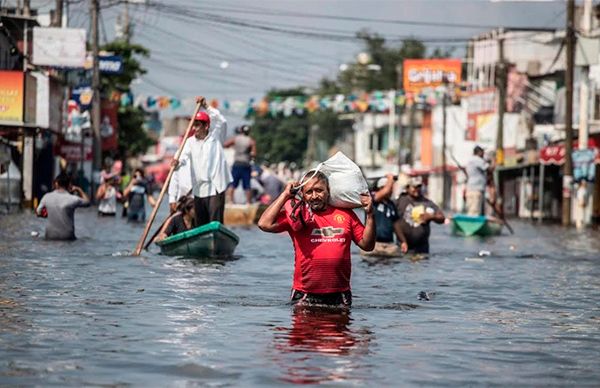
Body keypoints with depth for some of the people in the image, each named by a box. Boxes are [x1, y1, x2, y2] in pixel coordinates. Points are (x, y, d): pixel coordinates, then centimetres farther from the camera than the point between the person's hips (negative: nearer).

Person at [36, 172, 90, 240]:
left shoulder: (47, 197, -5)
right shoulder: (72, 199, -13)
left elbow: (38, 213, 9)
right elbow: (87, 202, 7)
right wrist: (79, 190, 14)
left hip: (50, 237, 3)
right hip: (67, 237, -3)